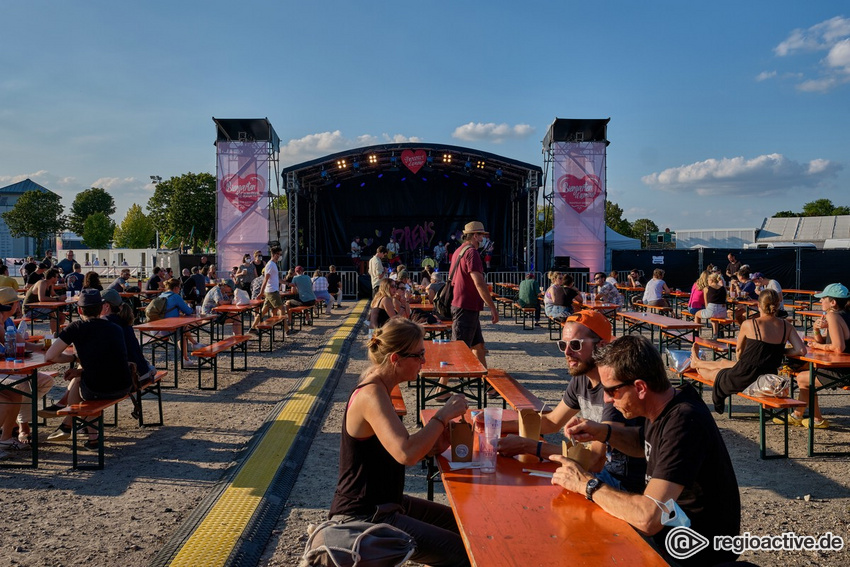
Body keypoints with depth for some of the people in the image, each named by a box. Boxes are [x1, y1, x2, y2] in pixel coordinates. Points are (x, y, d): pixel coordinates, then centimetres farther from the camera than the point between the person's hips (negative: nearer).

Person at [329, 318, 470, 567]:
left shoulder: (376, 387, 6)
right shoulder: (372, 395, -25)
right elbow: (406, 455, -37)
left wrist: (431, 445, -6)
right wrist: (443, 415, -24)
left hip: (384, 503, 10)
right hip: (362, 517, -10)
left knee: (462, 525, 19)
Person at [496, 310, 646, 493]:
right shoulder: (581, 378, 1)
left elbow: (595, 460, -31)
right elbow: (552, 422, 15)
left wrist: (527, 446, -31)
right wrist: (498, 425, 1)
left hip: (625, 483, -8)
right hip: (603, 468, 8)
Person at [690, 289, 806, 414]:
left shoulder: (749, 324, -11)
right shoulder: (786, 326, -2)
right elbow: (801, 350, -9)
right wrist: (781, 352, 9)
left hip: (745, 378, -5)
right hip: (768, 379, 5)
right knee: (723, 362, 32)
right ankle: (697, 363, 61)